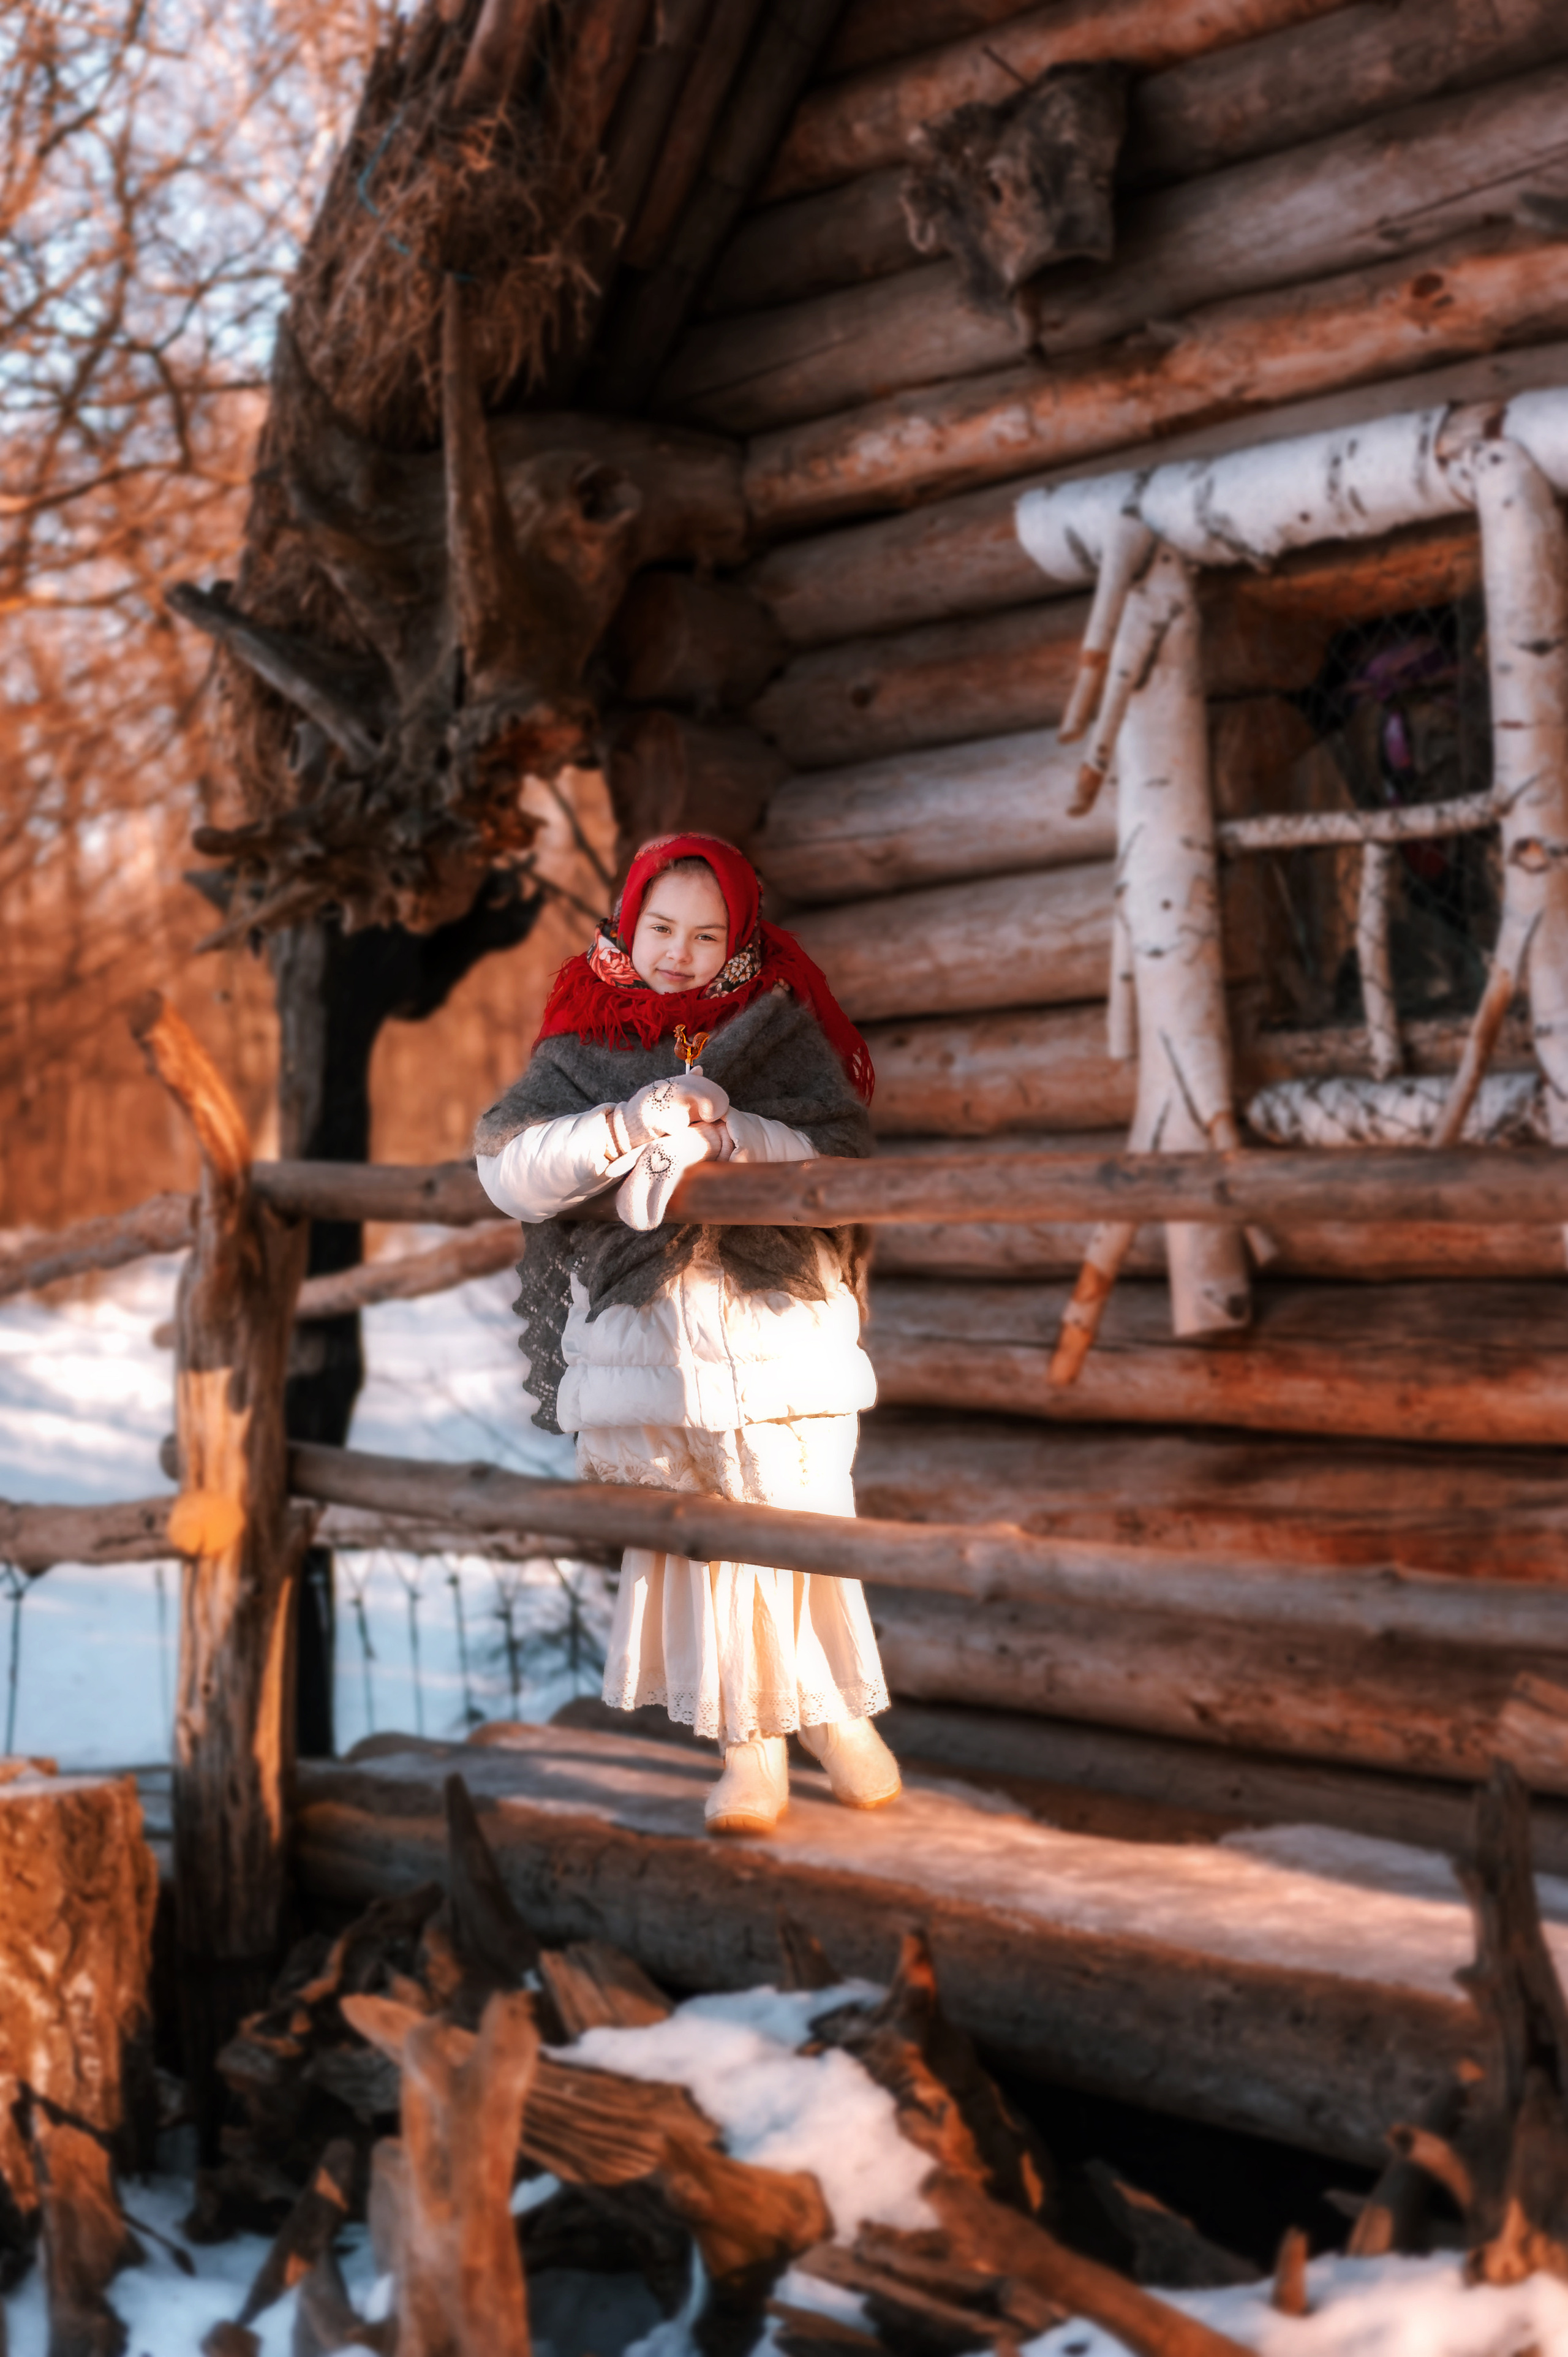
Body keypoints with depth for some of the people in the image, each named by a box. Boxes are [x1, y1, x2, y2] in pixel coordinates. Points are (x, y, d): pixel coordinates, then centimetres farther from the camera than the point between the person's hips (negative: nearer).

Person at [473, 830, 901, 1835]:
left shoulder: (779, 1031, 6)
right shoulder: (582, 1051, 8)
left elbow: (843, 1157, -6)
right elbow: (509, 1169, -7)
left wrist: (726, 1132, -20)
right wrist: (623, 1129, -21)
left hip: (779, 1336, -1)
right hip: (644, 1349, 1)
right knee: (698, 1548, 2)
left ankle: (837, 1713, 24)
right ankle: (753, 1750, 13)